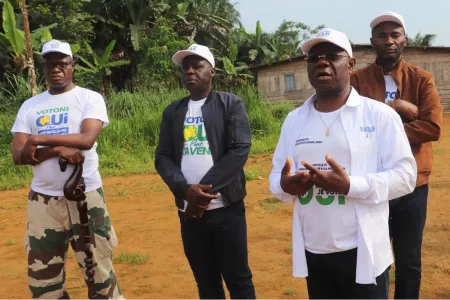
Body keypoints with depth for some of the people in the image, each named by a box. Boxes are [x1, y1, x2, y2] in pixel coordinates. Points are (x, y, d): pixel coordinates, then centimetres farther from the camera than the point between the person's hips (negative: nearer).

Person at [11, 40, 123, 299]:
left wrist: (38, 140, -12)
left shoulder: (90, 98, 0)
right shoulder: (29, 106, 9)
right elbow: (18, 156, -1)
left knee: (100, 270, 1)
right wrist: (58, 150, -16)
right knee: (43, 277, 10)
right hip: (43, 199, 4)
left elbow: (87, 139, -17)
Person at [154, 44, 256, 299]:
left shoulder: (232, 104, -1)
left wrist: (204, 190, -15)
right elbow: (162, 157, 5)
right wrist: (186, 189, -13)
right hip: (189, 210, 4)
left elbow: (240, 150, -11)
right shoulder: (172, 111, 11)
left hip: (226, 208, -3)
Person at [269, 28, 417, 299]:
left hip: (363, 253, -4)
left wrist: (350, 185, -23)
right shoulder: (294, 119, 7)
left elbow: (405, 175, -10)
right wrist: (285, 185, -15)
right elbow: (277, 174, 9)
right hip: (312, 253, 4)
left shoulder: (380, 115, -6)